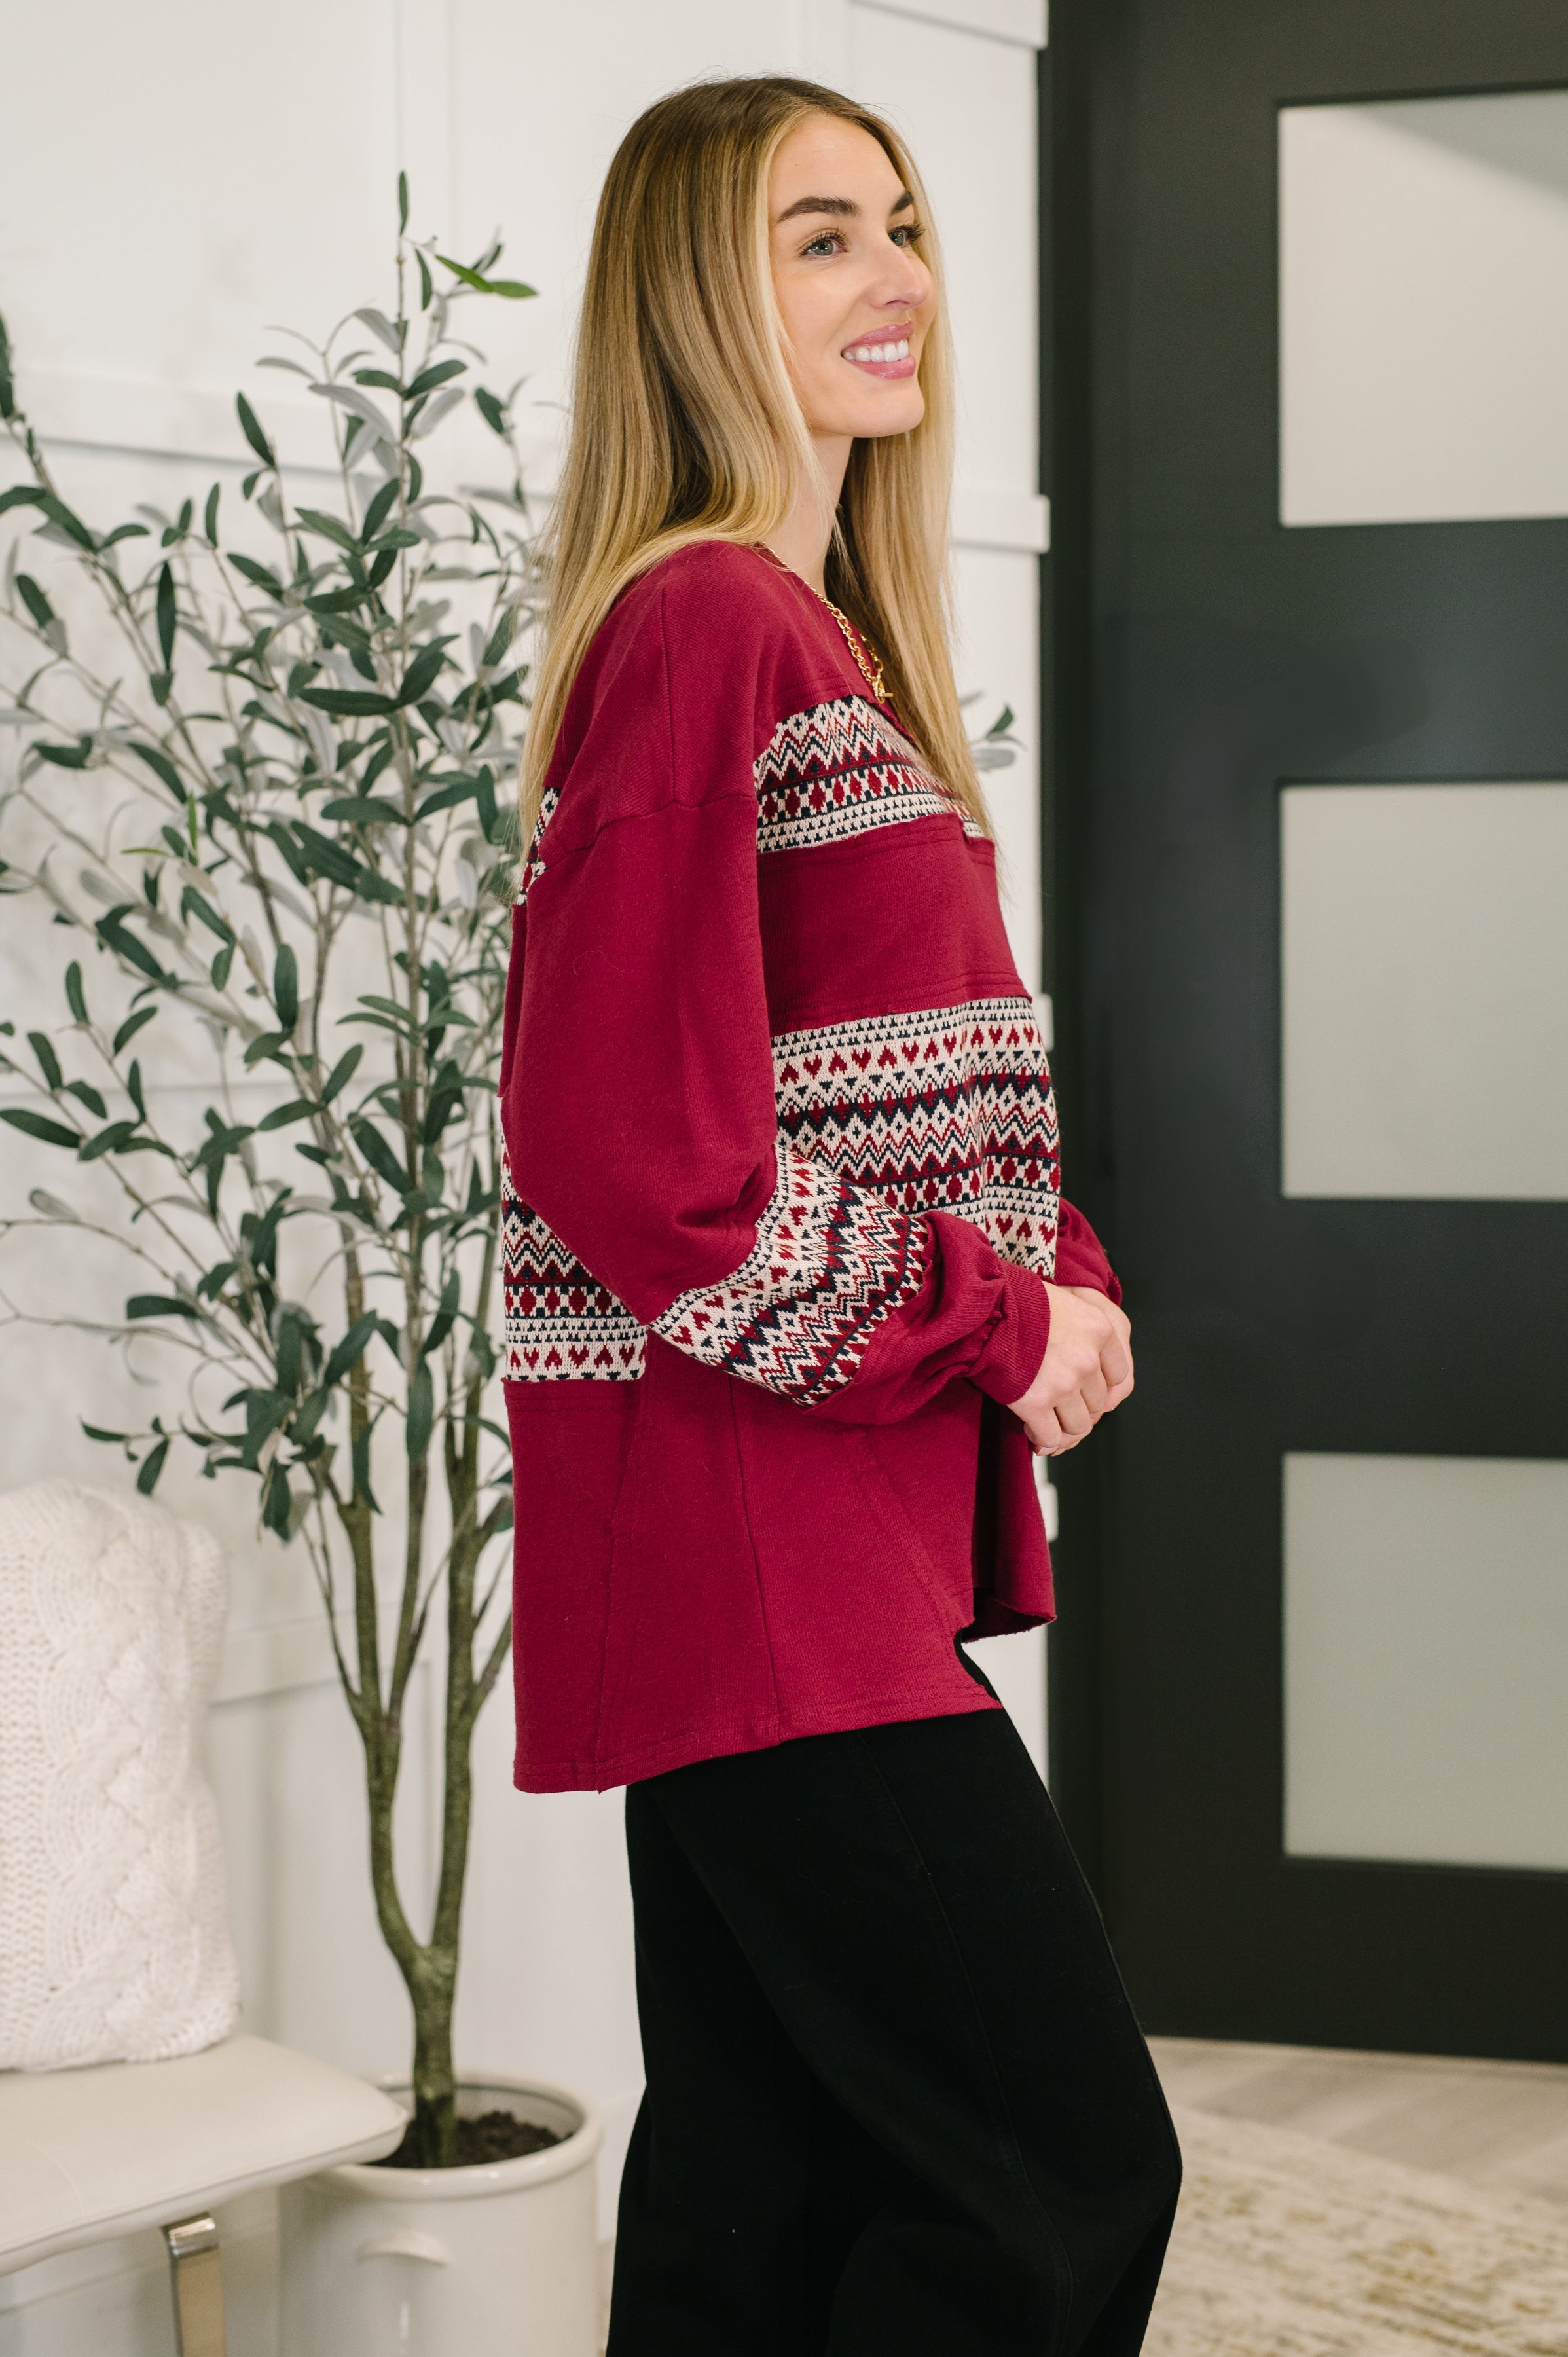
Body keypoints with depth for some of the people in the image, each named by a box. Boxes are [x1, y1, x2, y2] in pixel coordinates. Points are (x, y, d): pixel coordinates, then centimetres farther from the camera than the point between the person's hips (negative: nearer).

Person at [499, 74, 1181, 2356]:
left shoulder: (828, 637, 18)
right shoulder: (704, 626, -14)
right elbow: (626, 1148, -21)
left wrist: (1063, 1282, 4)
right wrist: (997, 1325, -12)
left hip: (846, 1524, 10)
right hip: (759, 1534, -10)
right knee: (1067, 2167, -6)